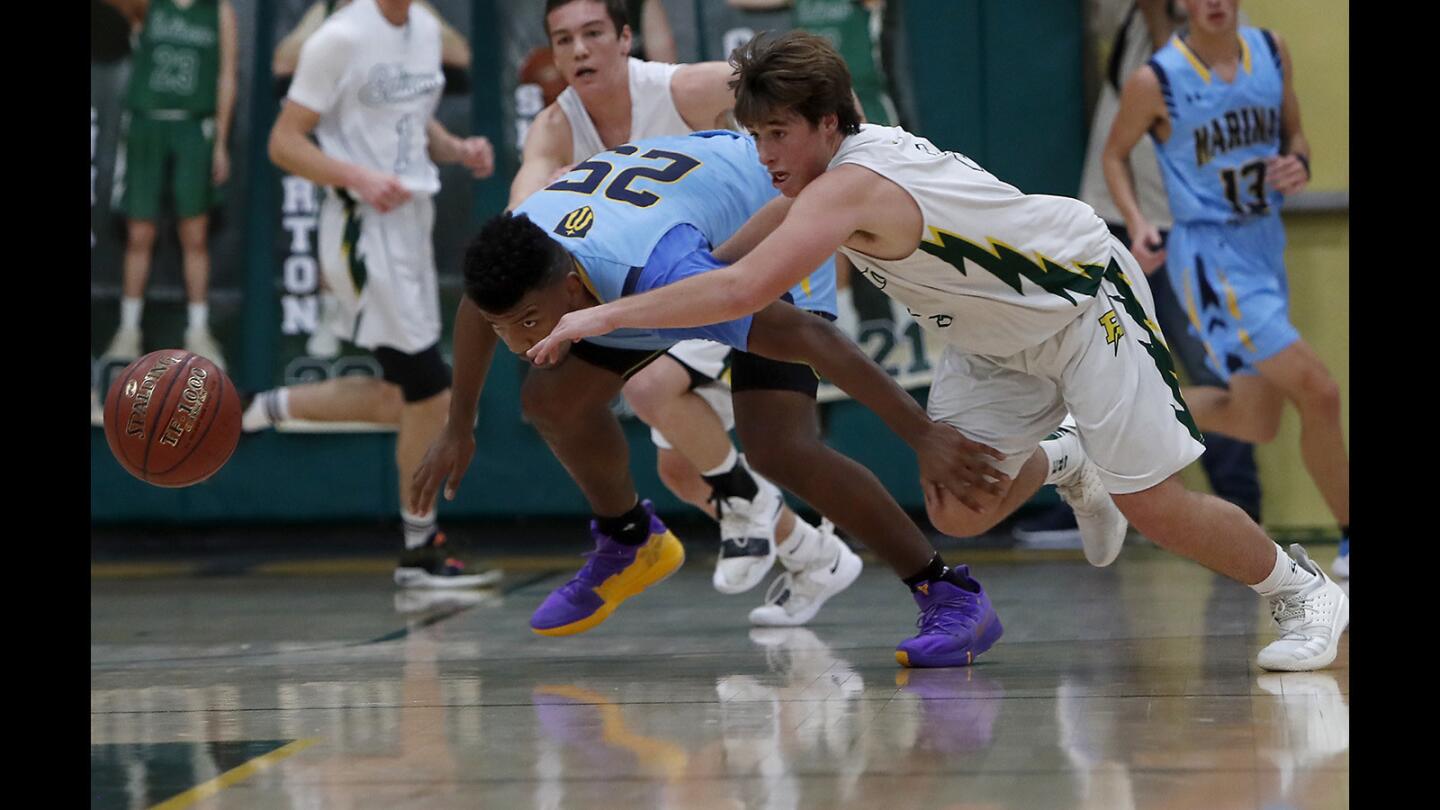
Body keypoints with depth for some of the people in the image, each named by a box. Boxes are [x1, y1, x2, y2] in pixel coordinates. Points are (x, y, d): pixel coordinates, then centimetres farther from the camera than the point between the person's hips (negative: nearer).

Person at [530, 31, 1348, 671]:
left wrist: (605, 316, -39)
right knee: (956, 510, -2)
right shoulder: (845, 153, -7)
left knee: (1153, 506, -9)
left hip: (1085, 298, -8)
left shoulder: (851, 187, -34)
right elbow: (732, 252, 11)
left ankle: (1304, 590, 14)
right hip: (997, 336, 8)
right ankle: (1064, 465, 30)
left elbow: (741, 290, -46)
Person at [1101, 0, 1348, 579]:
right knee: (1318, 392, -18)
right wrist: (1136, 221, -13)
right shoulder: (1156, 81, -12)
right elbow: (1115, 154, 3)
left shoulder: (1271, 53, 2)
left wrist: (1299, 165, -9)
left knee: (1256, 423, 14)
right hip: (1211, 257, -7)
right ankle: (1350, 538, -5)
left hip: (1266, 247, 7)